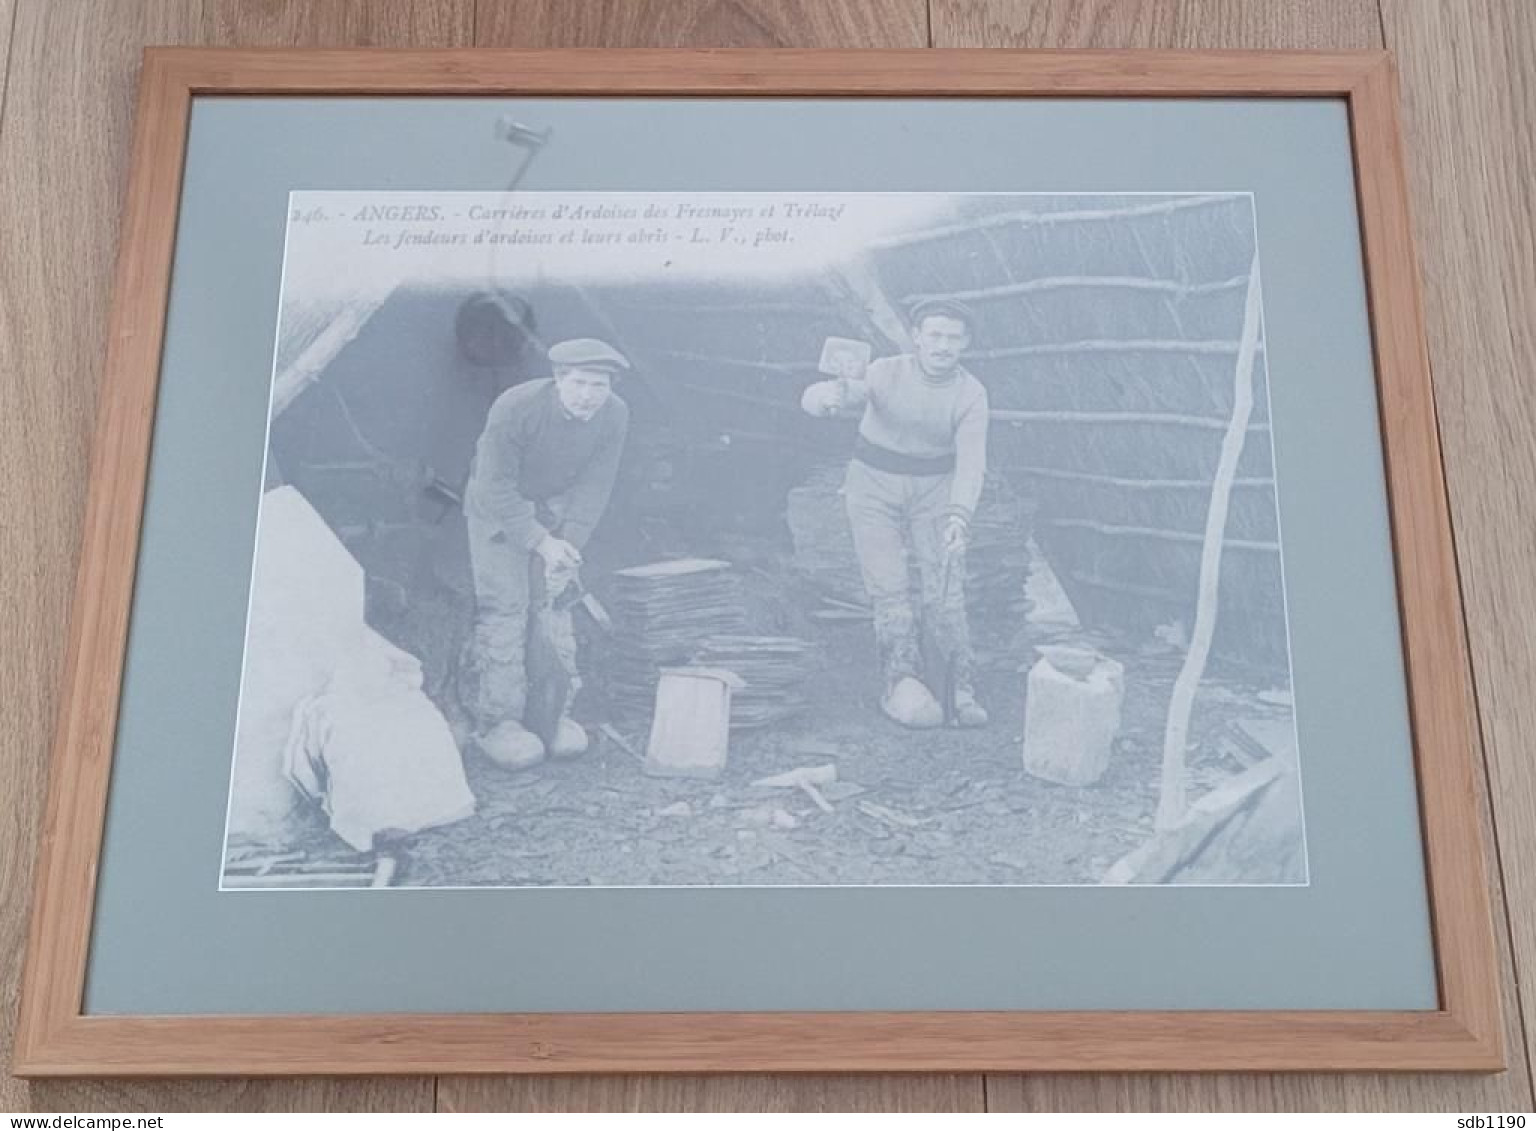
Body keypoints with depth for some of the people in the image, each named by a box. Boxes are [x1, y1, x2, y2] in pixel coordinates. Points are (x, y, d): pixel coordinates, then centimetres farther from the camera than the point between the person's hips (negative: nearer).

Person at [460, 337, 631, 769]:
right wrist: (541, 542, -29)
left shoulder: (614, 415, -19)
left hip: (555, 507, 4)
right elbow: (495, 489, -26)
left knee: (554, 605, 1)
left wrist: (568, 543, -20)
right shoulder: (515, 408, -33)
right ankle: (496, 721, -3)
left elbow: (594, 487, -11)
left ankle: (557, 714, 11)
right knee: (504, 609, -10)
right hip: (497, 507, -4)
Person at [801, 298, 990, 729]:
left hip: (935, 490, 1)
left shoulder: (971, 394, -12)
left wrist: (959, 516, -37)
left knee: (944, 594, -6)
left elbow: (970, 463, -19)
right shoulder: (887, 373, -17)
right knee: (891, 591, -9)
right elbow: (811, 400, -24)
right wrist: (830, 396, -50)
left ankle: (962, 688, 6)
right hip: (875, 487, -1)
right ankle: (903, 681, 1)